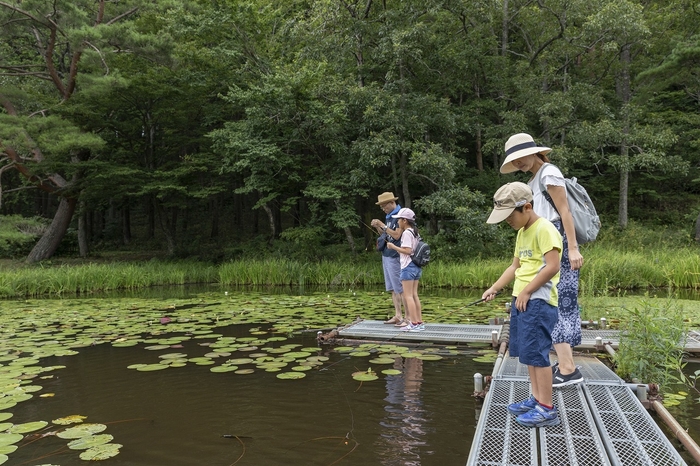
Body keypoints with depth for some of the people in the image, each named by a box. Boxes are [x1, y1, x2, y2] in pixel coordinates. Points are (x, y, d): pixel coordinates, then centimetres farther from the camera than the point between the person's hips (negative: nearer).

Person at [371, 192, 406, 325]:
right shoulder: (389, 216, 14)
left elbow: (396, 235, -19)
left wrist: (383, 225, -16)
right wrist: (377, 227, 2)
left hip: (395, 257, -9)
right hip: (386, 255, 9)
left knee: (400, 289, -7)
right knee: (393, 289, 10)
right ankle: (398, 316, 16)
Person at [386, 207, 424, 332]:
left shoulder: (406, 233, -13)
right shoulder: (415, 232, 15)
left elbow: (408, 251, -20)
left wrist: (393, 247, -13)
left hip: (408, 266, -9)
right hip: (416, 266, 9)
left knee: (408, 296, -5)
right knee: (414, 295, 12)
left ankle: (414, 323, -6)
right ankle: (420, 322, 13)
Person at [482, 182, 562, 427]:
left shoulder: (544, 229, -12)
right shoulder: (522, 233, 16)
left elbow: (552, 266, -20)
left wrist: (526, 292, -15)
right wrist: (494, 288, 12)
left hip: (538, 300, -9)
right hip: (521, 299, 9)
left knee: (536, 352, -7)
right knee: (527, 352, 12)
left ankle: (547, 409, 1)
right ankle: (536, 398, 23)